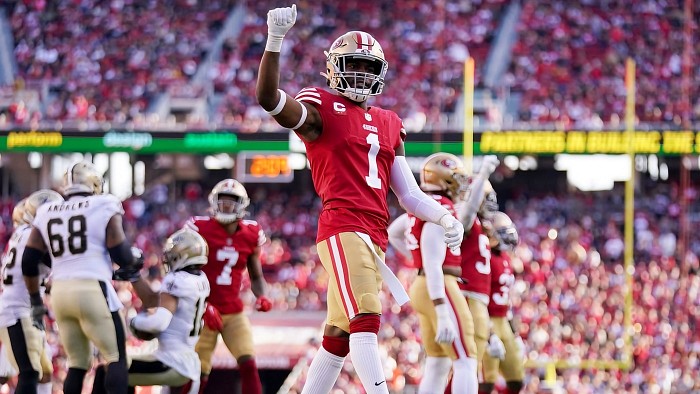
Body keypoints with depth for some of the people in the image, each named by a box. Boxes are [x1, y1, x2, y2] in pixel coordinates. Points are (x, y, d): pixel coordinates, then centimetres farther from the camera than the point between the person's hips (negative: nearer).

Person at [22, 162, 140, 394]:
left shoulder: (47, 214, 14)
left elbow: (28, 263, 13)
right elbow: (121, 255, -5)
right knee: (116, 358, 2)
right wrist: (132, 263, 18)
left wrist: (36, 301, 22)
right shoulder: (103, 208, 0)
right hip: (92, 290, -5)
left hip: (60, 293, 5)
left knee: (77, 363, 14)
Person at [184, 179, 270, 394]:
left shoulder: (250, 235, 2)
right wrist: (204, 307, -17)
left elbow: (256, 277, 14)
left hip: (234, 313, 3)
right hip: (205, 312, -3)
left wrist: (261, 296, -8)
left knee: (249, 365, -12)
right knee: (198, 374, -3)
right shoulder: (201, 229, -9)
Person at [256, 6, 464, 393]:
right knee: (365, 321, -20)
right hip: (343, 227, -8)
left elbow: (409, 194, 22)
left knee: (338, 336, 10)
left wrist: (444, 218, 4)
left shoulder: (388, 125, 23)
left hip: (375, 236, 8)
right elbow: (269, 98, -17)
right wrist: (275, 40, -28)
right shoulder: (321, 108, 3)